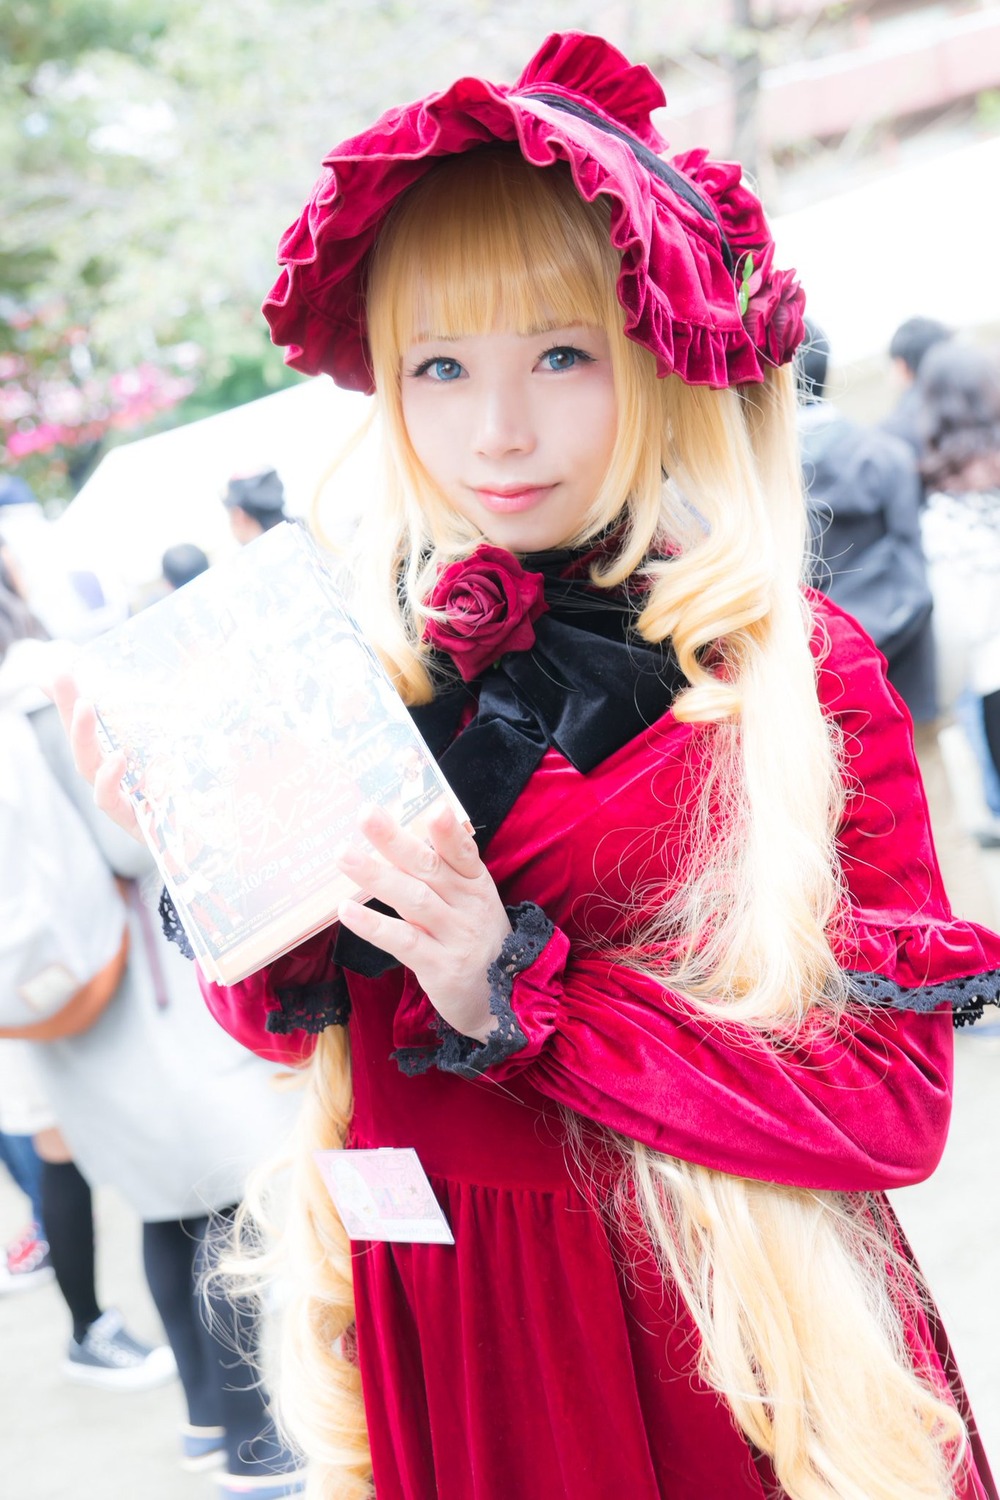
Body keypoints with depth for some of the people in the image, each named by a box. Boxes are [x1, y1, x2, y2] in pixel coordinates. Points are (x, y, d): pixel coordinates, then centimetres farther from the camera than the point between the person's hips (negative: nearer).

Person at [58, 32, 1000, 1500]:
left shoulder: (797, 668, -12)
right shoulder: (370, 659, -3)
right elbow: (291, 1024, 3)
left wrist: (522, 993, -22)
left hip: (707, 1346, -3)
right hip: (426, 1326, 3)